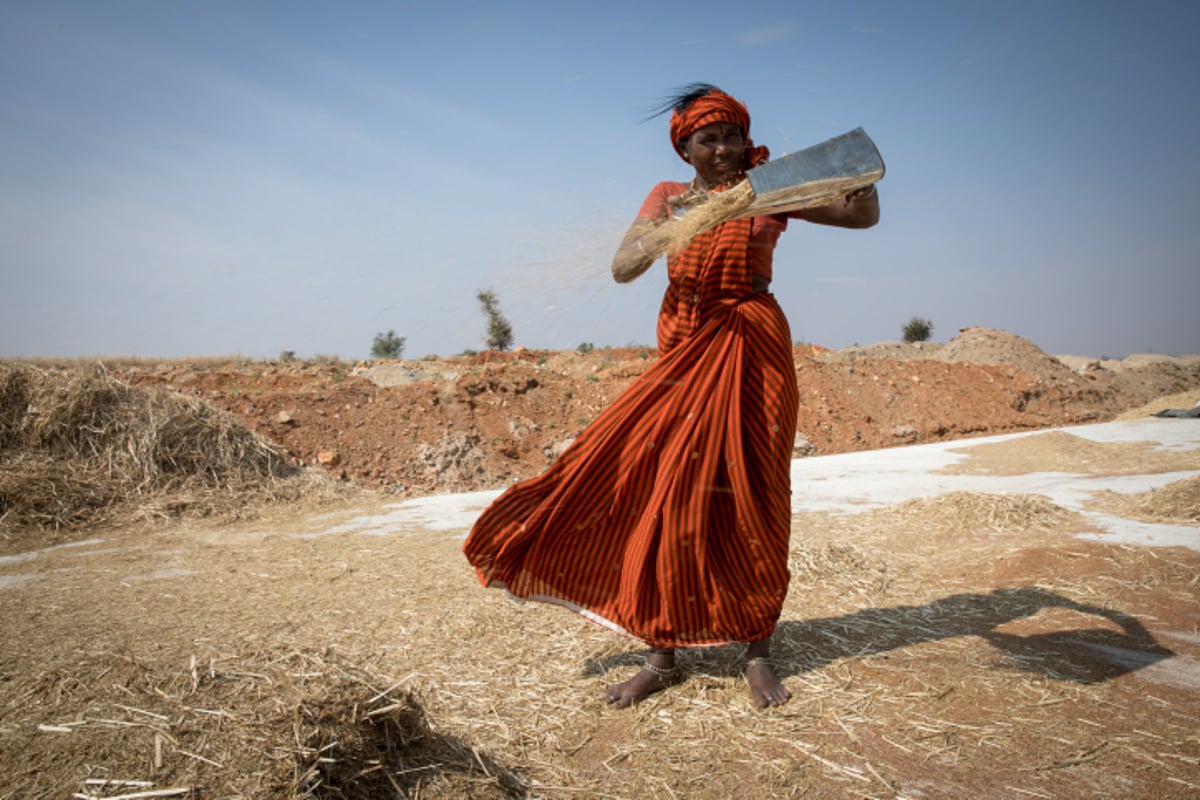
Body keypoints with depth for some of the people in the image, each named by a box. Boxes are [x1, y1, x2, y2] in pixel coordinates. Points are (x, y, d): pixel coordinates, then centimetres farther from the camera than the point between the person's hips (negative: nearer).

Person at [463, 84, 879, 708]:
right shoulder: (668, 197, 11)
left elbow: (865, 216, 4)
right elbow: (622, 268, -3)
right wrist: (667, 229, -19)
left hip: (751, 351, -2)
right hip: (684, 352, 2)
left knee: (748, 499, 0)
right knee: (668, 493, -2)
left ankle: (758, 654, 13)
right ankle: (662, 656, 9)